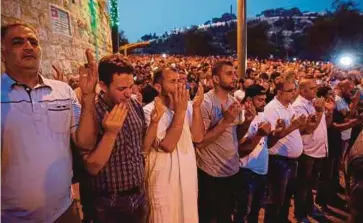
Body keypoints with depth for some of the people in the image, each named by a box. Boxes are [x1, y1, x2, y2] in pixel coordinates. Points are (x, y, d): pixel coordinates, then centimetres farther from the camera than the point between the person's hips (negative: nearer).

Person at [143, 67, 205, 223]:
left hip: (188, 175, 6)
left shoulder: (186, 107, 2)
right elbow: (168, 145, -26)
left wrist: (196, 106, -17)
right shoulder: (149, 111, -17)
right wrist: (180, 111, -27)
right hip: (164, 179, -5)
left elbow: (198, 137, -8)